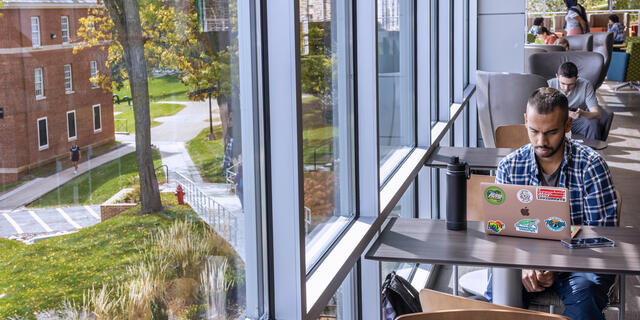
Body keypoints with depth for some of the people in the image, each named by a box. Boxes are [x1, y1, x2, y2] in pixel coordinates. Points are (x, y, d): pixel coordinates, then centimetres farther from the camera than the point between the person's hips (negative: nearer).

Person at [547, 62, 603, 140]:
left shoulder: (586, 85, -11)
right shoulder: (550, 85, -9)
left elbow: (597, 115, -17)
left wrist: (582, 114, -39)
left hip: (578, 121, 0)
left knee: (593, 123, -31)